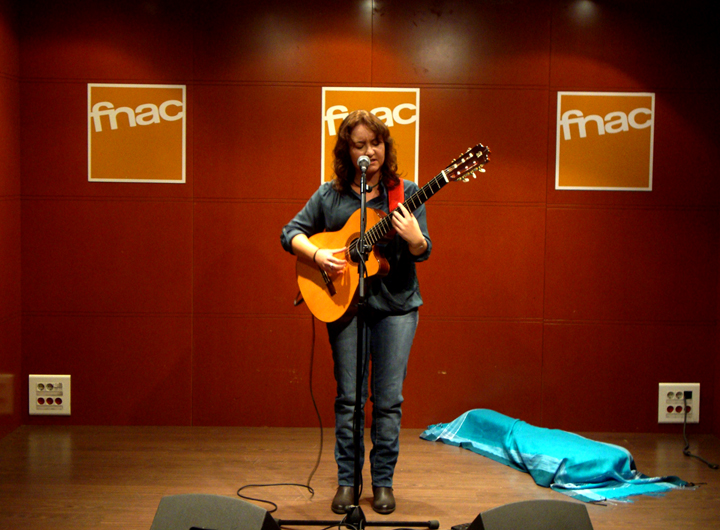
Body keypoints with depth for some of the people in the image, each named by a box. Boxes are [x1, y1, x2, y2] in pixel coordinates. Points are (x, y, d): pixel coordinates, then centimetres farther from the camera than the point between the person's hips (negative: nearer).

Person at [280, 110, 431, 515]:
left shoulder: (405, 192, 1)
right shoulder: (330, 195, 3)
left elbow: (424, 252, -2)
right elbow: (291, 232, 6)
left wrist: (413, 238, -25)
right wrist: (318, 256, -12)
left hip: (396, 306, 0)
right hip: (344, 304, 1)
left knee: (389, 399, 4)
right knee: (348, 398, 5)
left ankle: (384, 482, 18)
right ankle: (347, 481, 19)